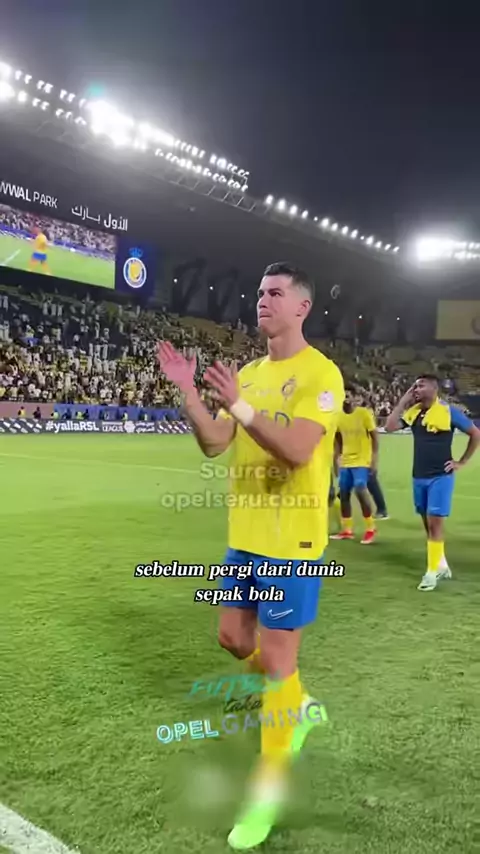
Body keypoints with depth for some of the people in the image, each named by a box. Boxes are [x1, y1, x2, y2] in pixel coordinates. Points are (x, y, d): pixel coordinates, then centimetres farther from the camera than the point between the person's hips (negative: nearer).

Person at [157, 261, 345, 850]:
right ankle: (299, 706, 45)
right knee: (234, 637, 19)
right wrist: (188, 392, -9)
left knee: (275, 658, 1)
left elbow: (297, 451, -26)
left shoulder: (320, 373, -13)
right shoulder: (249, 373, 10)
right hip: (245, 534, 8)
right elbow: (213, 444, 4)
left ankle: (268, 788, 21)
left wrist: (239, 405, -31)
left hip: (291, 540, -8)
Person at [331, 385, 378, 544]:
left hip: (362, 461, -6)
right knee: (344, 494, 6)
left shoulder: (364, 413, -11)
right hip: (345, 462, 6)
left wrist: (374, 459, -14)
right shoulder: (339, 416, 5)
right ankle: (347, 530, 18)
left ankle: (371, 528, 1)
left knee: (360, 491, -16)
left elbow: (374, 437, -8)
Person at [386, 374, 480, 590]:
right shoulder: (413, 411, 5)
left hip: (440, 476, -6)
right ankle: (441, 565, 27)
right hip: (419, 476, 6)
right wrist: (403, 400, -4)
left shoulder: (448, 411, -9)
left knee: (435, 521, -7)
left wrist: (461, 462, -3)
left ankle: (432, 571, 2)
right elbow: (389, 427, -4)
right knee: (428, 522, 12)